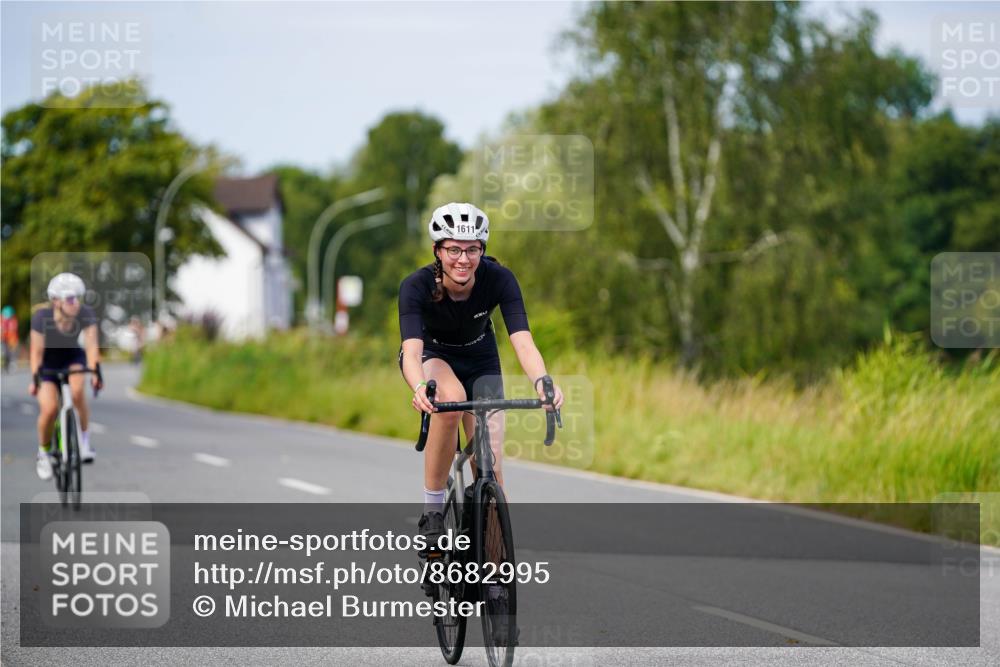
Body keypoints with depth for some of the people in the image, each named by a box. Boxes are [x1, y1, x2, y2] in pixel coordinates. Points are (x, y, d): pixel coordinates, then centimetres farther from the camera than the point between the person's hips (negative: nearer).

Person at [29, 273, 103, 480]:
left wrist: (95, 371, -42)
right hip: (48, 362, -1)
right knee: (49, 408, -19)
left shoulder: (86, 314, -24)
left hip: (73, 357, 1)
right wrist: (34, 378, -34)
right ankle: (43, 453, 6)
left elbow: (91, 345, -28)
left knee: (76, 391, -31)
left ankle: (85, 439, -13)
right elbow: (37, 351, -24)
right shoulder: (42, 317, -28)